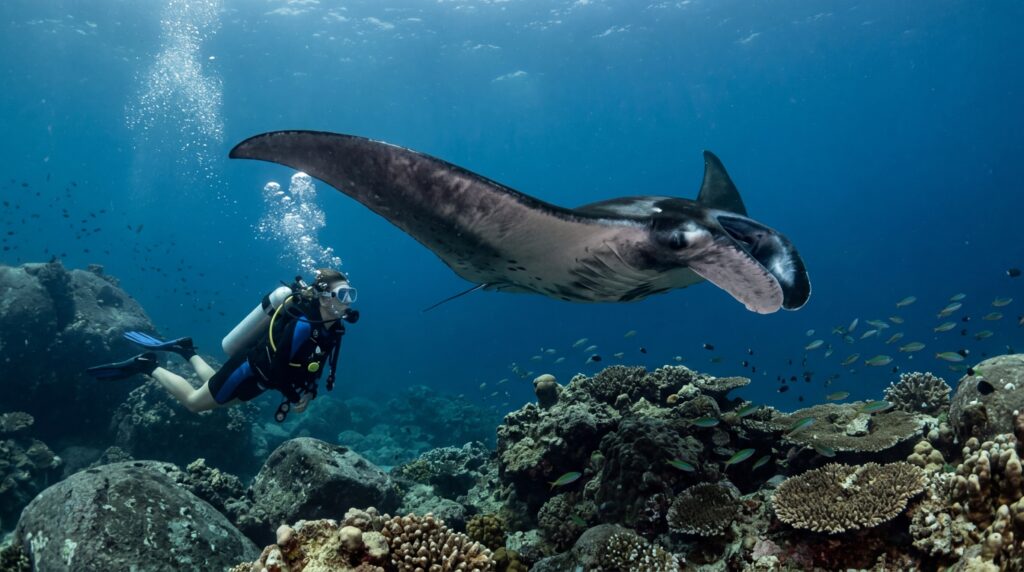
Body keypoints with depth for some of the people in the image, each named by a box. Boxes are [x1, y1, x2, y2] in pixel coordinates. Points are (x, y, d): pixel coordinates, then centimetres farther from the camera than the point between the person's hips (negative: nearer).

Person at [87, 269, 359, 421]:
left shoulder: (333, 328, -9)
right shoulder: (302, 325, -36)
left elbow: (313, 361, 7)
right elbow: (276, 367, -33)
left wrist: (309, 391, -6)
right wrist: (295, 397, -20)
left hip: (260, 375, 8)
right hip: (248, 370, -8)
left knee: (216, 394, 31)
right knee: (194, 402, 10)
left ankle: (186, 350, 40)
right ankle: (146, 365, 22)